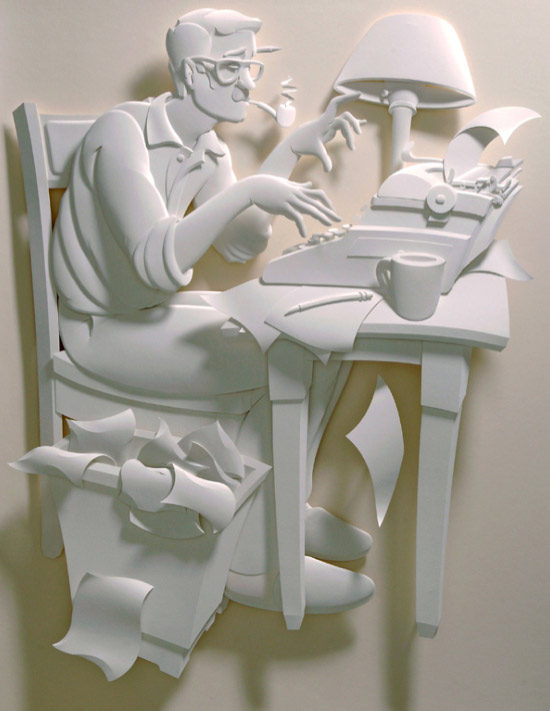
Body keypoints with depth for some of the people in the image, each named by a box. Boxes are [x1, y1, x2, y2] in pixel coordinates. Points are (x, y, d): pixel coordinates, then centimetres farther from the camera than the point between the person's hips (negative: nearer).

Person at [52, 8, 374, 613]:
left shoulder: (205, 143, 5)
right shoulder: (122, 131, -21)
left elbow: (239, 245, 0)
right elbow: (158, 262, -34)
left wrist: (292, 150, -5)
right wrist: (247, 190, -41)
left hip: (162, 307, 9)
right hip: (106, 329, -9)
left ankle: (280, 505, 12)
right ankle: (254, 566, -9)